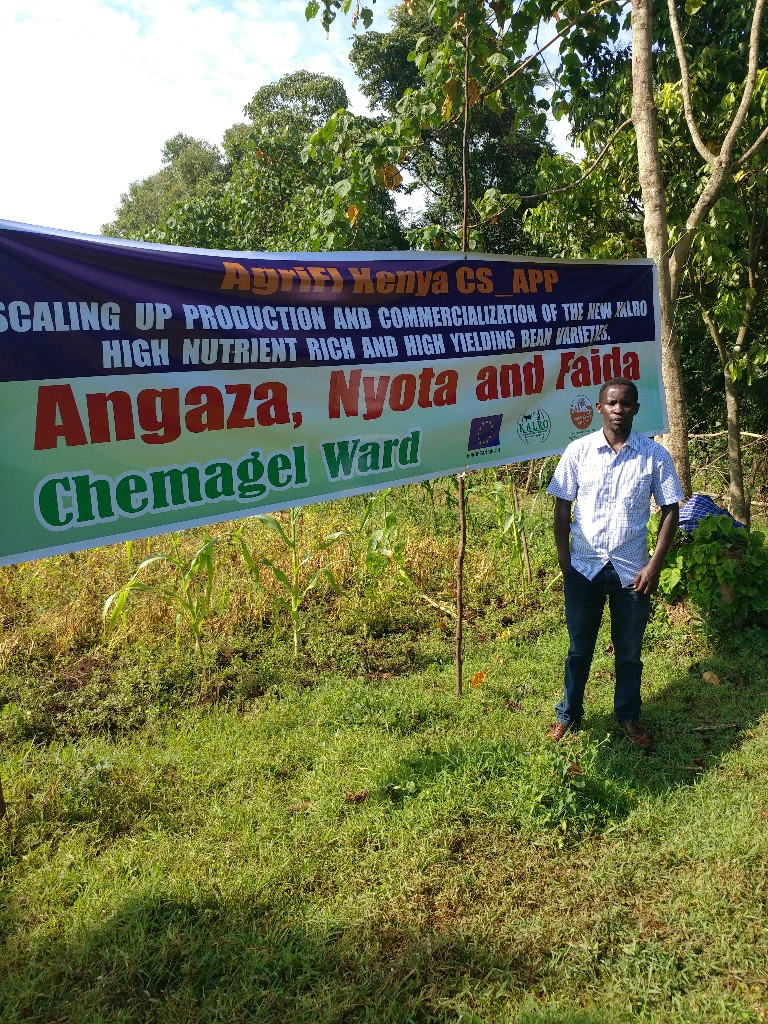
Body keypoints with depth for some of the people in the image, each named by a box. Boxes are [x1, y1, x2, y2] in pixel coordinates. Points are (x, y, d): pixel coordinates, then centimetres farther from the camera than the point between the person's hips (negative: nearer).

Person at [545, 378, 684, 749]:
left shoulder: (654, 455, -4)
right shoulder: (578, 450, -4)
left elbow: (670, 510, 0)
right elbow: (562, 507, 1)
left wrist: (655, 565, -7)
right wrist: (564, 558, -4)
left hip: (632, 570, 0)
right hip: (584, 566, 0)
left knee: (629, 651, 14)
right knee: (579, 647, 14)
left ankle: (629, 717, 33)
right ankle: (568, 714, 31)